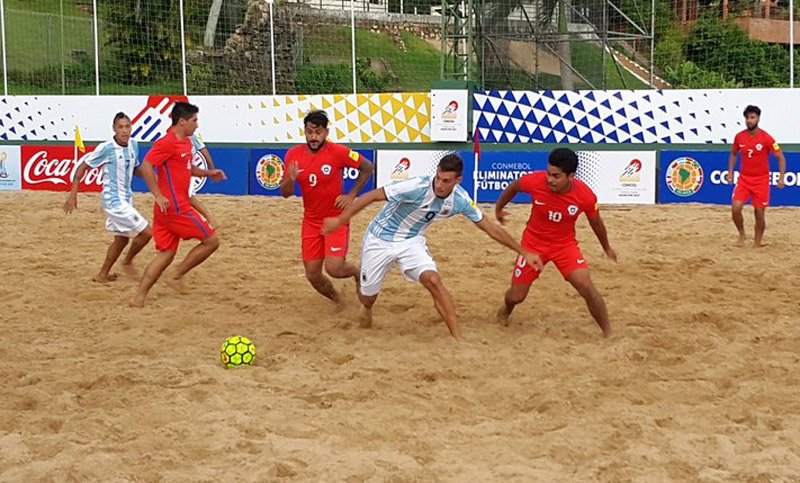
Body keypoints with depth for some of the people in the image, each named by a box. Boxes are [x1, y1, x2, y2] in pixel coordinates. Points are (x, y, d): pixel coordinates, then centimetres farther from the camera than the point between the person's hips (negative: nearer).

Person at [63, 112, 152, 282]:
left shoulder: (133, 145, 2)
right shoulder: (107, 148, -17)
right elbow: (83, 166, -11)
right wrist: (73, 195, -14)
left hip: (125, 199, 8)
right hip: (113, 200, -8)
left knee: (121, 239, 17)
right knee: (146, 232, -9)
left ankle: (102, 275, 30)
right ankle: (128, 261, 14)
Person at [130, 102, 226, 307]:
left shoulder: (185, 142, 16)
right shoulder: (167, 143, -14)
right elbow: (146, 167, -20)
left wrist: (208, 173, 16)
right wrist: (158, 196, -23)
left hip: (173, 207, 10)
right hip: (174, 207, -10)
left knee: (166, 254, 9)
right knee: (211, 240, -3)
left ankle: (139, 298, 7)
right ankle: (177, 276, 4)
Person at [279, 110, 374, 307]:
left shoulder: (337, 152, -15)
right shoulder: (293, 155, -4)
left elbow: (368, 168, -4)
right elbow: (286, 193, 0)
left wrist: (352, 195, -9)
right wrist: (290, 179, -22)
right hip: (311, 222, 4)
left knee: (334, 268, -18)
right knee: (312, 275, 3)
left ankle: (357, 272, 18)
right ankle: (337, 300, 33)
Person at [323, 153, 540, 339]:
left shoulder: (460, 200, -16)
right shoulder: (418, 187, -32)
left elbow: (490, 228, -5)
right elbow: (372, 196, -27)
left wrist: (523, 252, -3)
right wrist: (340, 220, -28)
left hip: (411, 241, 3)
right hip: (380, 239, -2)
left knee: (433, 281, -22)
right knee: (367, 296, 9)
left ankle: (458, 339, -18)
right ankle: (367, 310, 49)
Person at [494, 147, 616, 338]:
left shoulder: (585, 195, -24)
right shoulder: (535, 181, -26)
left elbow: (596, 222, -1)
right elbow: (514, 187, -1)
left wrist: (606, 248, 15)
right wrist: (499, 208, 16)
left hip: (565, 244, -1)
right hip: (533, 242, 1)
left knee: (586, 287, -20)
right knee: (516, 296, 5)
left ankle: (608, 334, -2)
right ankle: (506, 311, 44)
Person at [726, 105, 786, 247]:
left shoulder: (766, 138, -12)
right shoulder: (739, 137, -2)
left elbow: (780, 157, -6)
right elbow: (733, 154, 17)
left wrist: (781, 178, -14)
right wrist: (730, 172, 9)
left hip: (761, 180, -2)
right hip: (743, 178, 3)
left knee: (759, 213, 1)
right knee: (735, 208, -13)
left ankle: (758, 241, 20)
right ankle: (741, 235, 10)